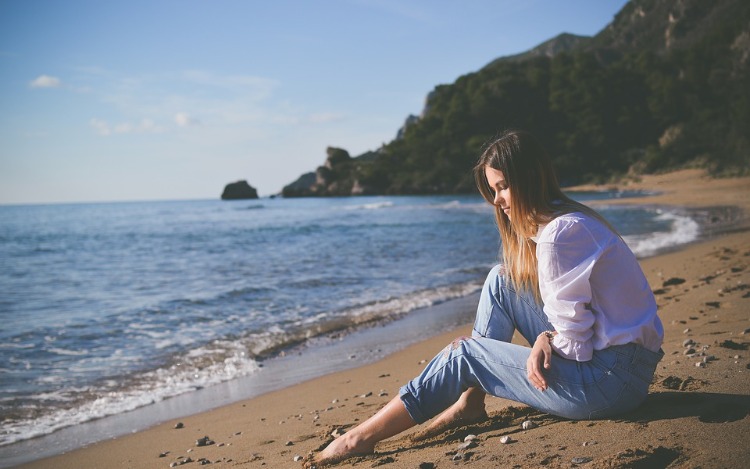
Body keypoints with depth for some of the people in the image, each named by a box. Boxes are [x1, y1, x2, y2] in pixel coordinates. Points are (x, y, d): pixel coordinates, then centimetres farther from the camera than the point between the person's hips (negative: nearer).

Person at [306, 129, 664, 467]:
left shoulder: (559, 234, -22)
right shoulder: (562, 219, 10)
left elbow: (576, 343, -21)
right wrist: (546, 338, -7)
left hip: (613, 380, -9)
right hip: (602, 356, 9)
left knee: (465, 353, -4)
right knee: (502, 279, 7)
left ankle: (363, 438, 5)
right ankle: (471, 400, 9)